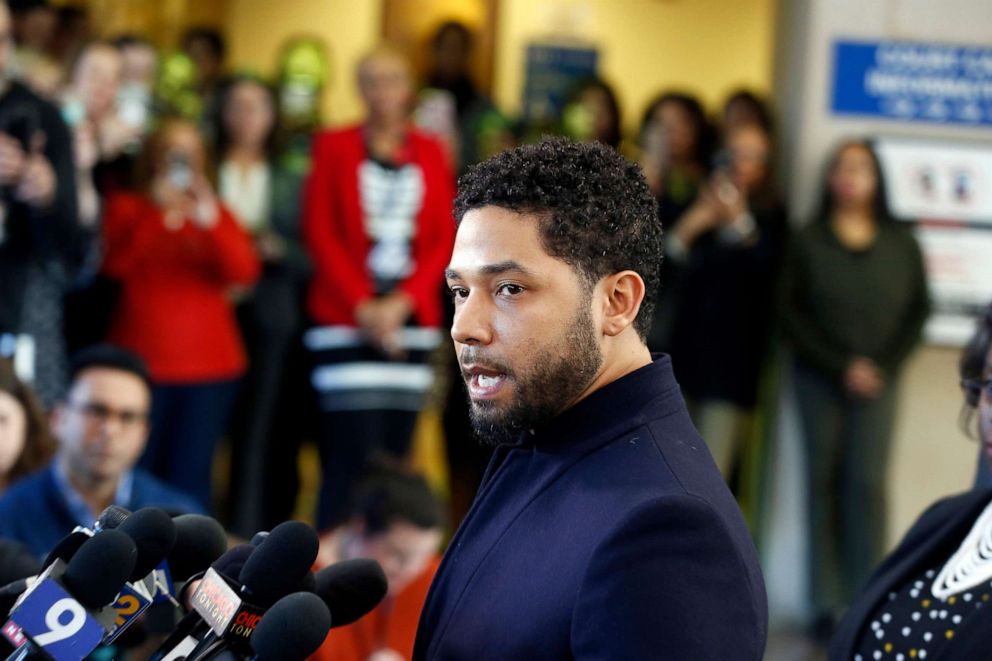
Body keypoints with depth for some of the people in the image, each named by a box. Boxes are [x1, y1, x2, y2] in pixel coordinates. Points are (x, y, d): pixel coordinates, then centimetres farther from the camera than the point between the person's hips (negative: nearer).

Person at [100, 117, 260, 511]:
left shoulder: (215, 211, 15)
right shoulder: (127, 208, 10)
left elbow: (245, 273, -4)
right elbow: (116, 264, -10)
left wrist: (211, 221, -20)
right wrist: (156, 211, -19)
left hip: (209, 364, 1)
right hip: (142, 361, -1)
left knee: (192, 479, -7)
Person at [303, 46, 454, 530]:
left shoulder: (430, 153, 11)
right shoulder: (334, 147, 5)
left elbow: (443, 239, 7)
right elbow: (320, 233, -1)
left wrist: (403, 302, -6)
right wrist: (362, 306, -9)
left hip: (410, 316, 3)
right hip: (347, 318, -3)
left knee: (396, 450, 0)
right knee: (355, 450, -12)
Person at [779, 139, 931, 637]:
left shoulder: (901, 245, 5)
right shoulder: (809, 242, 2)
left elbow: (918, 311, 6)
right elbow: (791, 314, -2)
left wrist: (883, 367, -6)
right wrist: (841, 368, -8)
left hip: (878, 381, 0)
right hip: (819, 380, 0)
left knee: (868, 484, -7)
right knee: (823, 483, 1)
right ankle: (828, 601, 2)